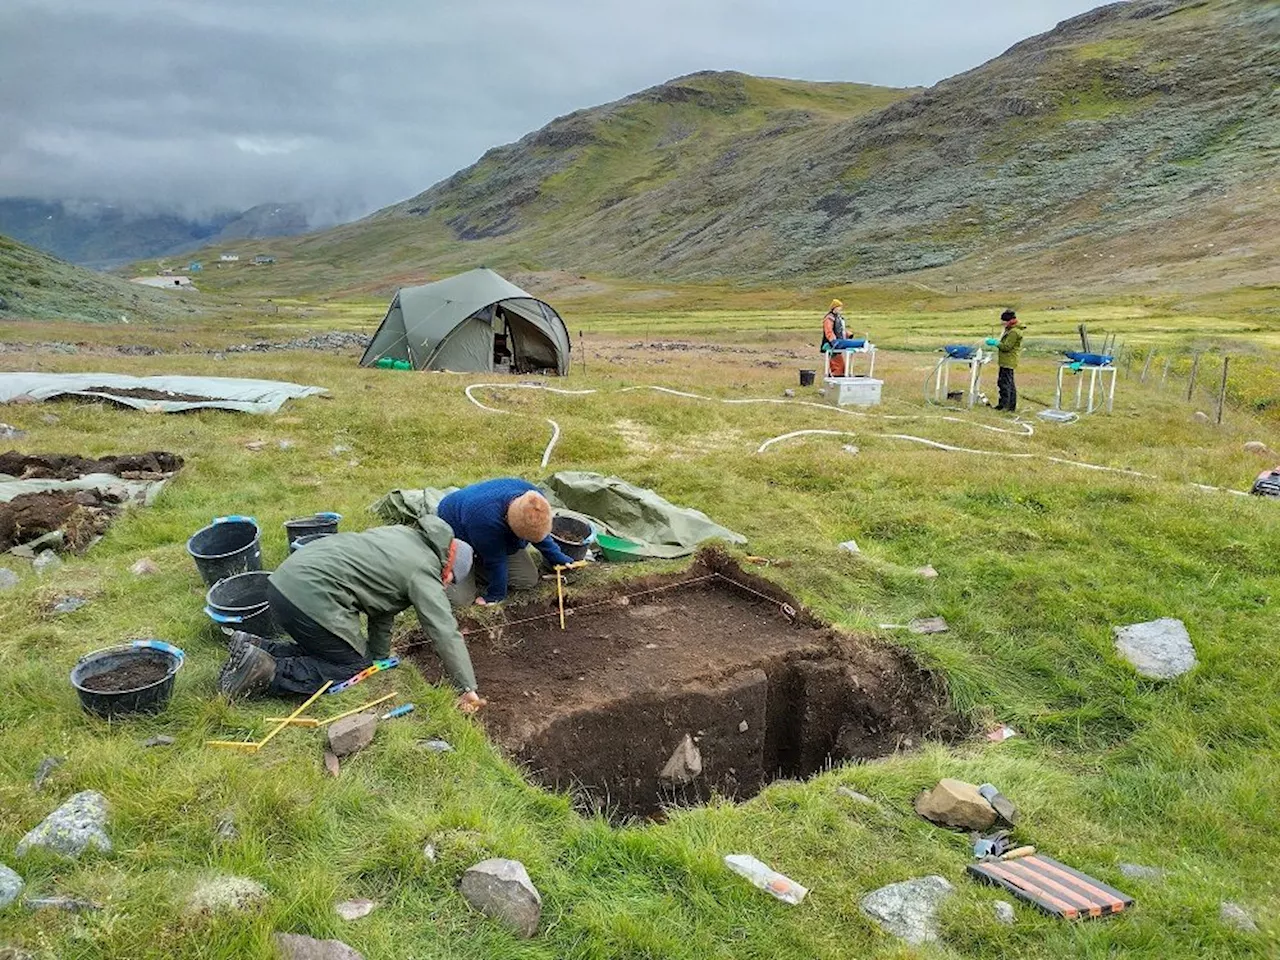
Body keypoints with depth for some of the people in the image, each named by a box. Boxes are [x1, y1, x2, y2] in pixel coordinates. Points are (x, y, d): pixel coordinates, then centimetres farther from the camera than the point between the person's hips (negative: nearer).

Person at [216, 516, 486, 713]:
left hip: (284, 579, 10)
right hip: (309, 597, -9)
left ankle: (252, 648, 13)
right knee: (353, 665, 3)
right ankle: (268, 672, -8)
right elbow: (445, 631, -10)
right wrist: (468, 689, -6)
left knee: (322, 650, 23)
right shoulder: (423, 571, -5)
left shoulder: (402, 535, 20)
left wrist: (380, 654, 26)